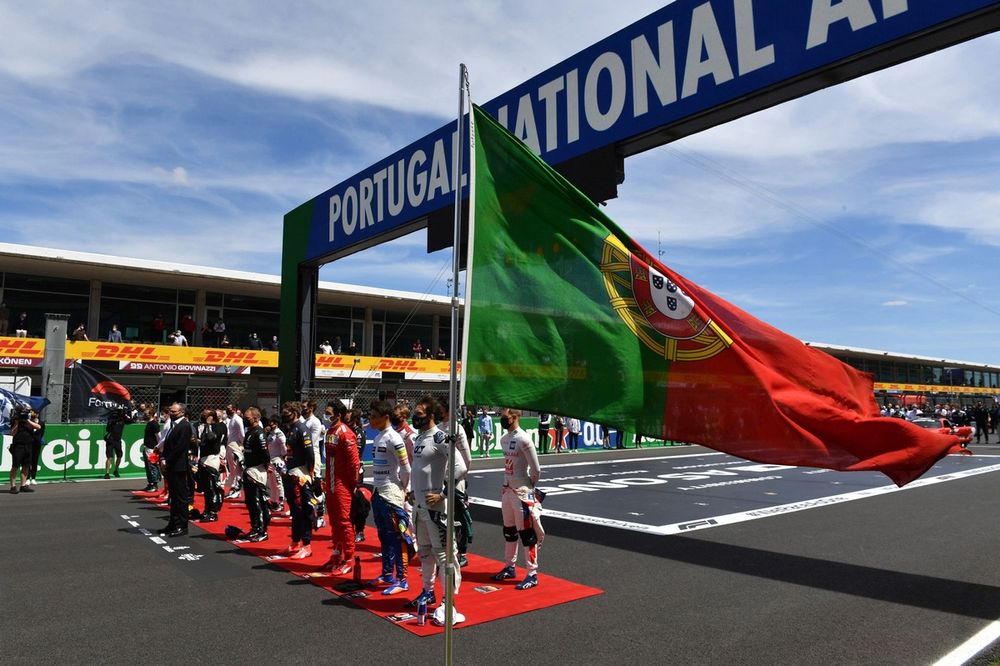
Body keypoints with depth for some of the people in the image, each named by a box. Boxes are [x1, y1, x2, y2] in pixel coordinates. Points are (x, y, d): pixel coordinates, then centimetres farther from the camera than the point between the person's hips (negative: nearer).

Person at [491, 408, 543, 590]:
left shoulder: (523, 439, -17)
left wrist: (529, 487, -1)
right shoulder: (503, 439, 8)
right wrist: (506, 485, 11)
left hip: (522, 492, -9)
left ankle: (532, 575, 6)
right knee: (509, 531, 18)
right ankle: (509, 567, 32)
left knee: (527, 532, -2)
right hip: (507, 490, 9)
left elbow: (535, 469, -14)